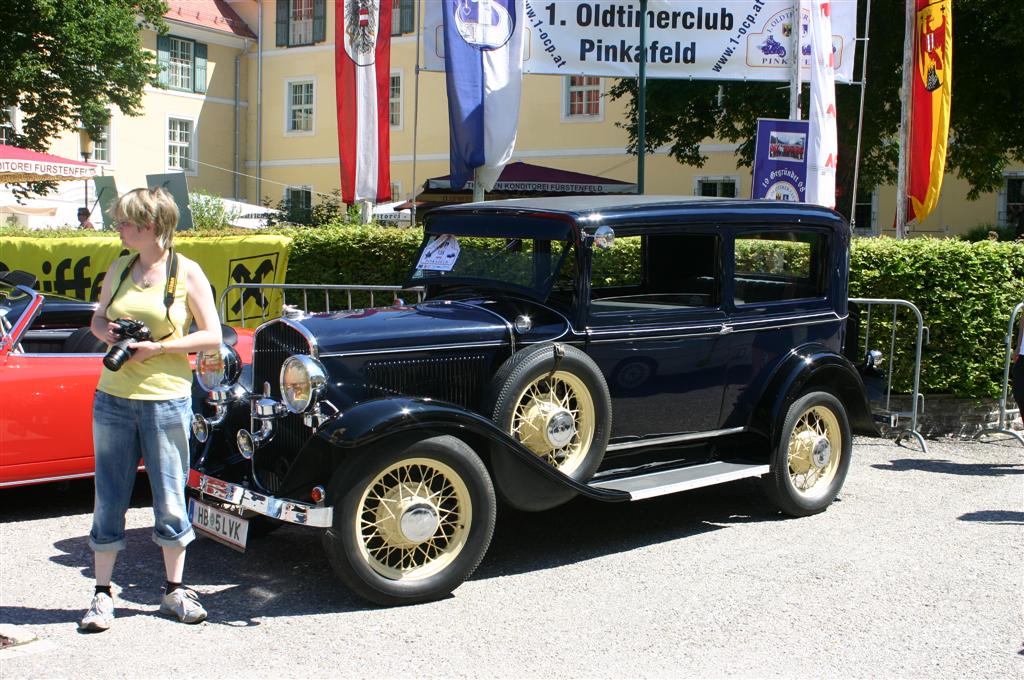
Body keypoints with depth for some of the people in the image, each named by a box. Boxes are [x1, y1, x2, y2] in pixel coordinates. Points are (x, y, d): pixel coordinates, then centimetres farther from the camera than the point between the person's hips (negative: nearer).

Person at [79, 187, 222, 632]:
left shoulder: (186, 273, -4)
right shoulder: (119, 269, 9)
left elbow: (212, 336, -5)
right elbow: (98, 317, 20)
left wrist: (158, 347, -16)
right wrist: (106, 332, -3)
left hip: (166, 399, -4)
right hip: (113, 397, 4)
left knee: (170, 499, 6)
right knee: (109, 498, 7)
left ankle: (175, 591, 20)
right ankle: (102, 595, 17)